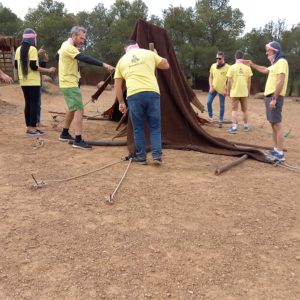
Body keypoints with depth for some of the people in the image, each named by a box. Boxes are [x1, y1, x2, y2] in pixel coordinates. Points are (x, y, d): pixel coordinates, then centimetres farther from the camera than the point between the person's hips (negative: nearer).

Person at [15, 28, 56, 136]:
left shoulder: (19, 49, 10)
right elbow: (33, 66, -18)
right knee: (34, 104, -3)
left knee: (28, 104, 11)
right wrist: (49, 70, -11)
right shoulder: (33, 49, -12)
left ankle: (29, 127, 14)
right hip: (33, 81, -7)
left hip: (23, 81, 7)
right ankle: (32, 128, -4)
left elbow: (16, 65, 13)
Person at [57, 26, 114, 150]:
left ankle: (64, 134, 30)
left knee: (73, 109, 19)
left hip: (69, 82, 11)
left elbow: (58, 55, 30)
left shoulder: (66, 45, 13)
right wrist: (103, 64, -38)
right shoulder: (69, 48, -20)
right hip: (70, 84, -11)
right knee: (79, 109, -15)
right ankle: (78, 140, -16)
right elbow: (85, 59, -32)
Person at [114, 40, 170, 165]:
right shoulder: (149, 53, 15)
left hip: (134, 96, 0)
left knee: (138, 128, 12)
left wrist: (121, 102, 24)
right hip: (152, 93, 0)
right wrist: (156, 54, 42)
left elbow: (117, 85, 17)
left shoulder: (122, 60, 18)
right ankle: (157, 155, 4)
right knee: (155, 127, 11)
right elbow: (166, 65, 27)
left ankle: (141, 157, 16)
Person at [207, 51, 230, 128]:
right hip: (213, 88, 3)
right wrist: (211, 87, -1)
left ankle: (220, 121, 13)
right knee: (209, 102, -6)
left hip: (222, 89, -3)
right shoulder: (213, 66, 4)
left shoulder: (227, 67, -8)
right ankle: (210, 117, 11)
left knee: (222, 105, 4)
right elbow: (210, 77, 10)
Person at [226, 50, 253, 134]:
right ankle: (246, 126, 25)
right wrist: (248, 91, 15)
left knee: (234, 110, 3)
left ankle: (234, 127, -3)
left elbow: (229, 81, -8)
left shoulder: (231, 67, -8)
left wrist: (228, 91, 4)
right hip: (244, 92, 3)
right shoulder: (247, 68, -1)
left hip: (234, 92, -3)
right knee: (244, 109, 14)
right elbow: (249, 81, 4)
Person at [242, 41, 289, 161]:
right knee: (273, 124, 13)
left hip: (274, 97, -10)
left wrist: (274, 99, -24)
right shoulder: (275, 63, 19)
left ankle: (280, 153, -9)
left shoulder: (281, 62, -12)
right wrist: (251, 64, 35)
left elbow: (280, 82, -20)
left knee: (277, 124, -10)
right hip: (270, 96, 10)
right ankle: (276, 149, 20)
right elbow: (265, 70, 37)